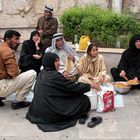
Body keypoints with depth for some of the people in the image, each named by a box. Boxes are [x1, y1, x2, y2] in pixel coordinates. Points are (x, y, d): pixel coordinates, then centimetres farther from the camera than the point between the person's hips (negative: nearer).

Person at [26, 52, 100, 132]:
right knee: (84, 100, 1)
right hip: (51, 114, -8)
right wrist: (90, 85, -1)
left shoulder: (42, 74, 7)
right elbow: (74, 87, -13)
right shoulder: (54, 76, -18)